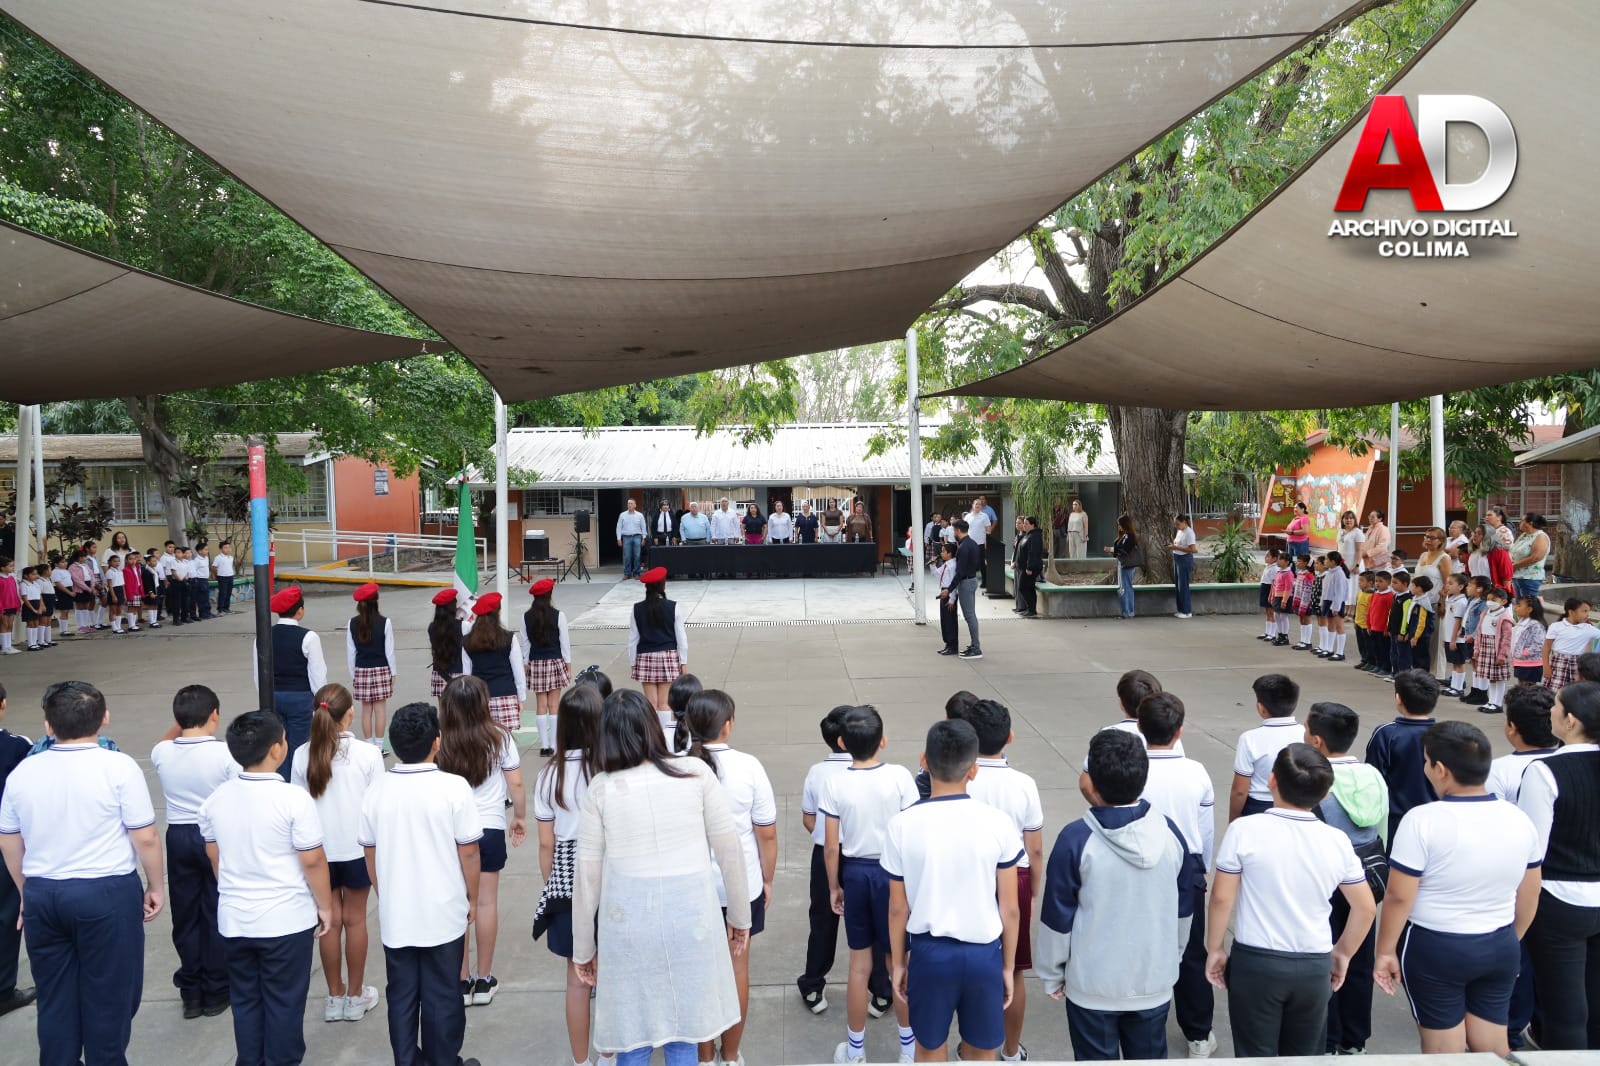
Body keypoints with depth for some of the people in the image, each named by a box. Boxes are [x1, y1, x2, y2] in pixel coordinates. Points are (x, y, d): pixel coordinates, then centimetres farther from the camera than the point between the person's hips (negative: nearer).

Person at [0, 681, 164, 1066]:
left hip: (41, 894, 5)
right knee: (108, 994, 8)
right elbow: (145, 837, -13)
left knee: (54, 995, 16)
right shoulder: (118, 767, -13)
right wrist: (155, 886, 2)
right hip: (107, 893, -4)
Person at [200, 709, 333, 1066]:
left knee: (245, 1000, 18)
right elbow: (313, 862, -16)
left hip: (233, 920, 5)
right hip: (287, 920, -5)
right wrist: (325, 906, -1)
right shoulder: (293, 798, -19)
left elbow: (214, 856, 11)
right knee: (284, 1003, 9)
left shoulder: (217, 799, -2)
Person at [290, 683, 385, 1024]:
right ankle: (355, 996, 23)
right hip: (356, 849, -2)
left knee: (330, 920, 14)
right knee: (355, 920, 12)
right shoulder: (368, 754, -16)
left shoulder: (301, 755, -10)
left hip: (318, 850, 2)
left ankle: (335, 997, 24)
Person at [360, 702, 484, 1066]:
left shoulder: (376, 791, -5)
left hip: (395, 914, 3)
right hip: (444, 913, -3)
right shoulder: (453, 787, -16)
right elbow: (468, 851, -10)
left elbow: (370, 854, 5)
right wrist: (472, 898, 4)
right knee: (442, 996, 10)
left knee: (401, 995, 15)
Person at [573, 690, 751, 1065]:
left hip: (628, 921, 0)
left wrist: (583, 949, 12)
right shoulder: (696, 773, -2)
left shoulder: (601, 788, -3)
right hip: (690, 917, 1)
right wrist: (740, 916, 15)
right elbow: (729, 849, 2)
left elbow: (587, 875, 1)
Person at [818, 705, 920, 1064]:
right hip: (894, 872, -1)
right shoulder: (900, 777, -14)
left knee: (860, 964, 14)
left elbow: (831, 846, -6)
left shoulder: (833, 783, -11)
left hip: (855, 873, 1)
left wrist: (834, 886, 8)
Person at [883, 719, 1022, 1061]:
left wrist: (898, 962, 10)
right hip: (984, 953, 0)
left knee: (930, 1049, 19)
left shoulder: (902, 825, -14)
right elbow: (1009, 909, -5)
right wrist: (1008, 966, 8)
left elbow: (898, 909, -5)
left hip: (929, 952, 0)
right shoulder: (998, 823, -13)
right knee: (982, 1052, 19)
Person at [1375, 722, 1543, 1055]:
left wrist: (1386, 951, -4)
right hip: (1501, 949, 5)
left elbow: (1398, 897, -17)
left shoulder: (1422, 821, -20)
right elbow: (1529, 898, 9)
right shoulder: (1519, 820, -3)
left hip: (1434, 949, -5)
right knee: (1494, 1048, 18)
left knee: (1444, 1052, 9)